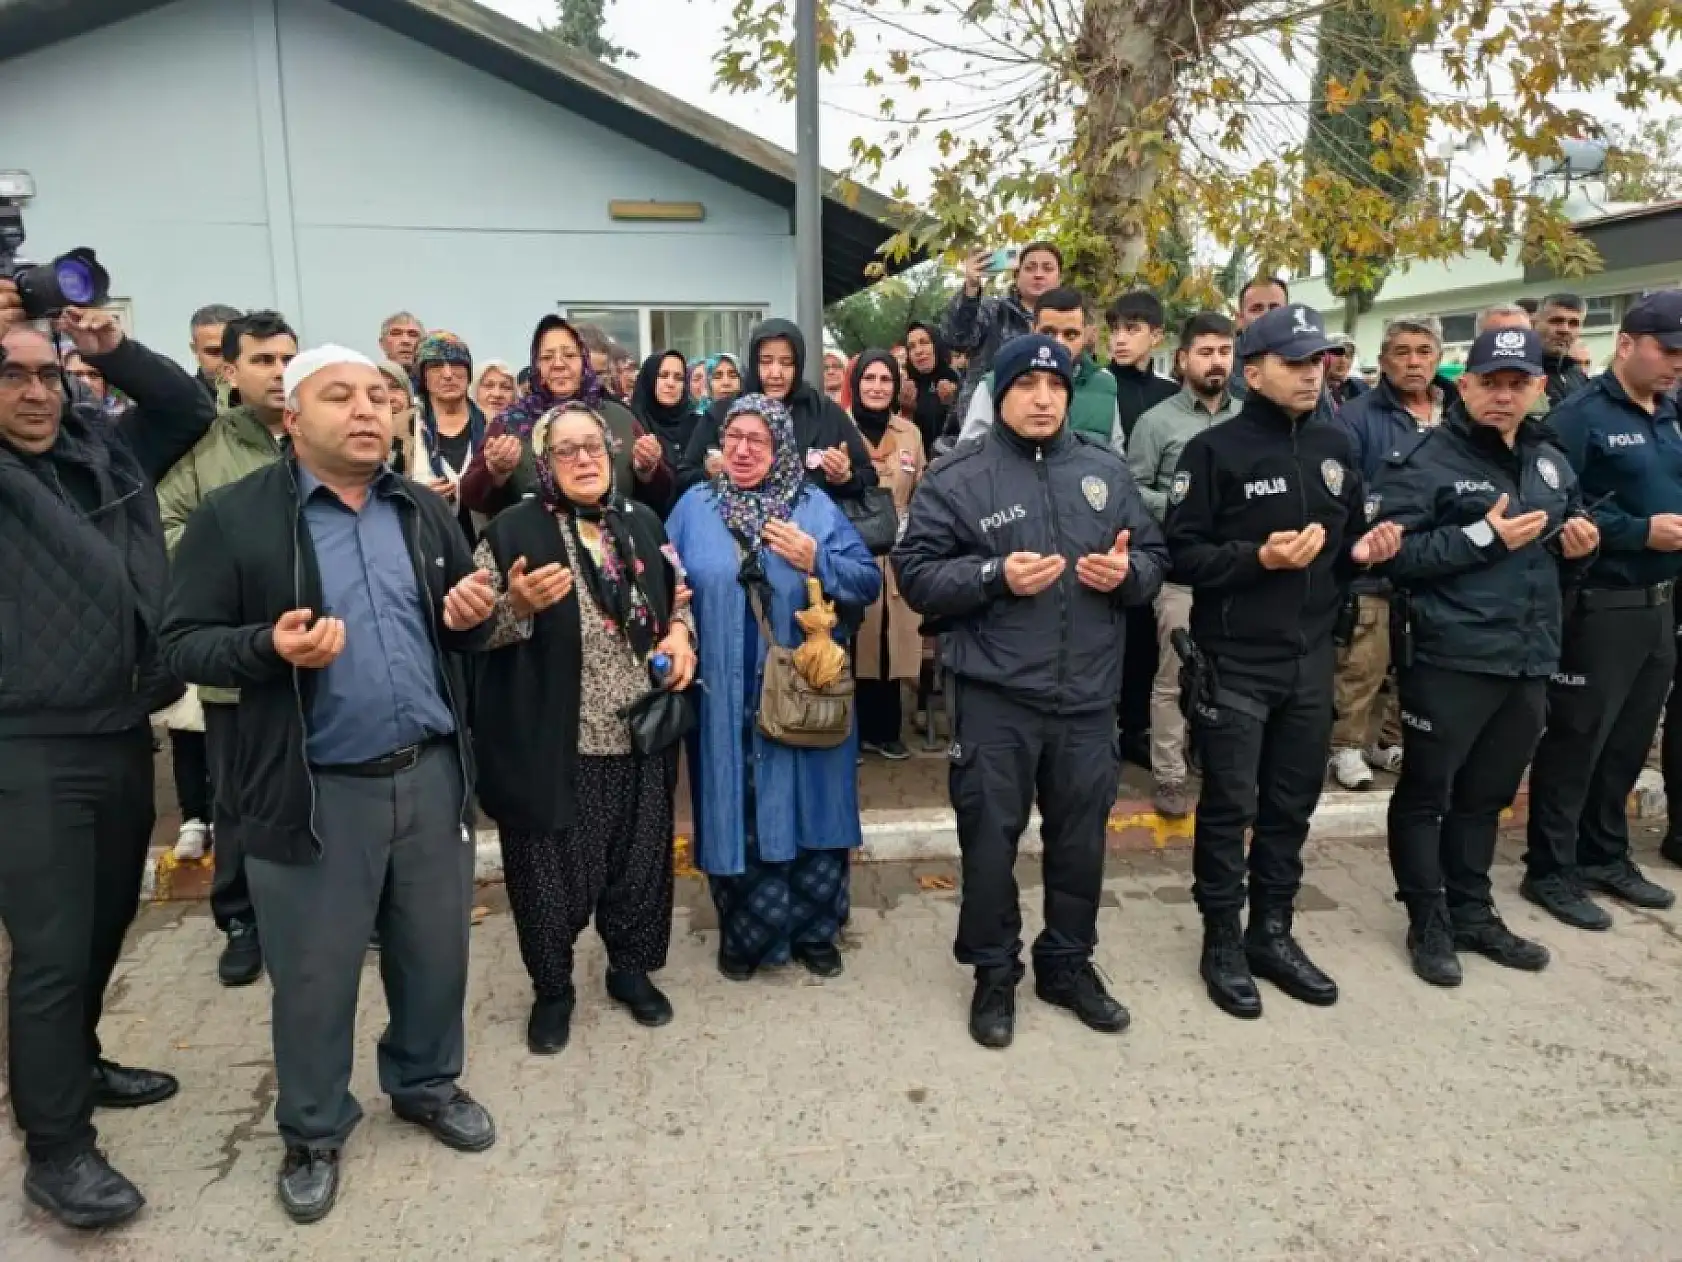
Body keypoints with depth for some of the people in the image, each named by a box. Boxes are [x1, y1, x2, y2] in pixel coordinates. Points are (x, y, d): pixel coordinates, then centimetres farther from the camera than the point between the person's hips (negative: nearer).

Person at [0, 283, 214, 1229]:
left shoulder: (107, 451, 9)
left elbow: (192, 408, 14)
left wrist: (114, 349, -1)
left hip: (124, 733, 6)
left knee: (107, 922, 20)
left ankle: (78, 1065, 42)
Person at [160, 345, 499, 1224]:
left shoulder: (426, 512, 7)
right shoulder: (233, 517, -6)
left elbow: (461, 626, 16)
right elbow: (183, 644, -6)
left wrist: (473, 616, -8)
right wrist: (271, 647, -24)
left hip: (430, 773, 4)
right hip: (315, 790, -4)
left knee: (436, 951, 17)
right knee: (314, 975, 11)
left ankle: (426, 1083, 42)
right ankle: (312, 1131, 35)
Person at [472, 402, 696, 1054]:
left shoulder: (641, 522, 8)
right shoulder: (513, 530, -6)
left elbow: (674, 595, 20)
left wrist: (680, 631, 0)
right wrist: (519, 605, -24)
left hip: (640, 734, 4)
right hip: (551, 742, -4)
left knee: (638, 858, 16)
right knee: (554, 868, 7)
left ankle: (631, 968, 38)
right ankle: (552, 989, 29)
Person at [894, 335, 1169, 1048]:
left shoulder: (1105, 472, 9)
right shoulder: (957, 477, -3)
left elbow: (1155, 556, 14)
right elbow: (916, 573, -7)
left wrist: (1128, 572, -8)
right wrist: (996, 576, -19)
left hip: (1088, 693, 4)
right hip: (995, 695, -3)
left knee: (1080, 836, 15)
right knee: (991, 838, 7)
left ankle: (1067, 963, 35)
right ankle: (994, 973, 26)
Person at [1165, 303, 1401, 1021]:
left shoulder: (1336, 446, 11)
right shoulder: (1215, 449, -8)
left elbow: (1345, 543, 20)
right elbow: (1182, 554, -12)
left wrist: (1362, 553, -2)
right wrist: (1258, 557, -23)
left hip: (1312, 656, 6)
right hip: (1236, 660, -6)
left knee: (1292, 803, 14)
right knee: (1229, 808, 3)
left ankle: (1272, 933, 28)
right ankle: (1222, 942, 18)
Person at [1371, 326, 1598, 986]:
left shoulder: (1550, 461, 14)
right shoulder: (1423, 459, -9)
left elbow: (1563, 552, 26)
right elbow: (1391, 553, -19)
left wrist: (1578, 547, 3)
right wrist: (1483, 536, -20)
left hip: (1529, 659, 7)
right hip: (1451, 658, -7)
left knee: (1486, 795, 18)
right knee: (1426, 793, 5)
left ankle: (1472, 913, 32)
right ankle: (1429, 923, 18)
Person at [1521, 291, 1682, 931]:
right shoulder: (1580, 415, -11)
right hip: (1600, 605, -8)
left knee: (1630, 739, 15)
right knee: (1576, 740, 0)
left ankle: (1605, 855, 29)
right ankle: (1550, 870, 11)